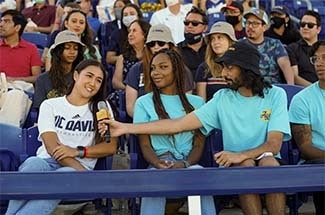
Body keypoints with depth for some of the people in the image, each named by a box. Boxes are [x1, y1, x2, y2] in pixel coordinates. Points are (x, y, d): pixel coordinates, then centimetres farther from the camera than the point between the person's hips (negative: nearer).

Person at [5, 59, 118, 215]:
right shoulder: (50, 105, 10)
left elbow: (111, 147, 5)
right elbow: (52, 147, -3)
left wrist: (79, 151, -12)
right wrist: (83, 173, -16)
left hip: (79, 169, 0)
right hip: (47, 162, 0)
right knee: (33, 163, -37)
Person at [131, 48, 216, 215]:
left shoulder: (196, 102, 17)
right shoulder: (144, 102, 13)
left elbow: (199, 144, 10)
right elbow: (145, 145, 7)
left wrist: (185, 164, -13)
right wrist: (159, 164, -16)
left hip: (190, 164, 1)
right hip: (159, 164, -1)